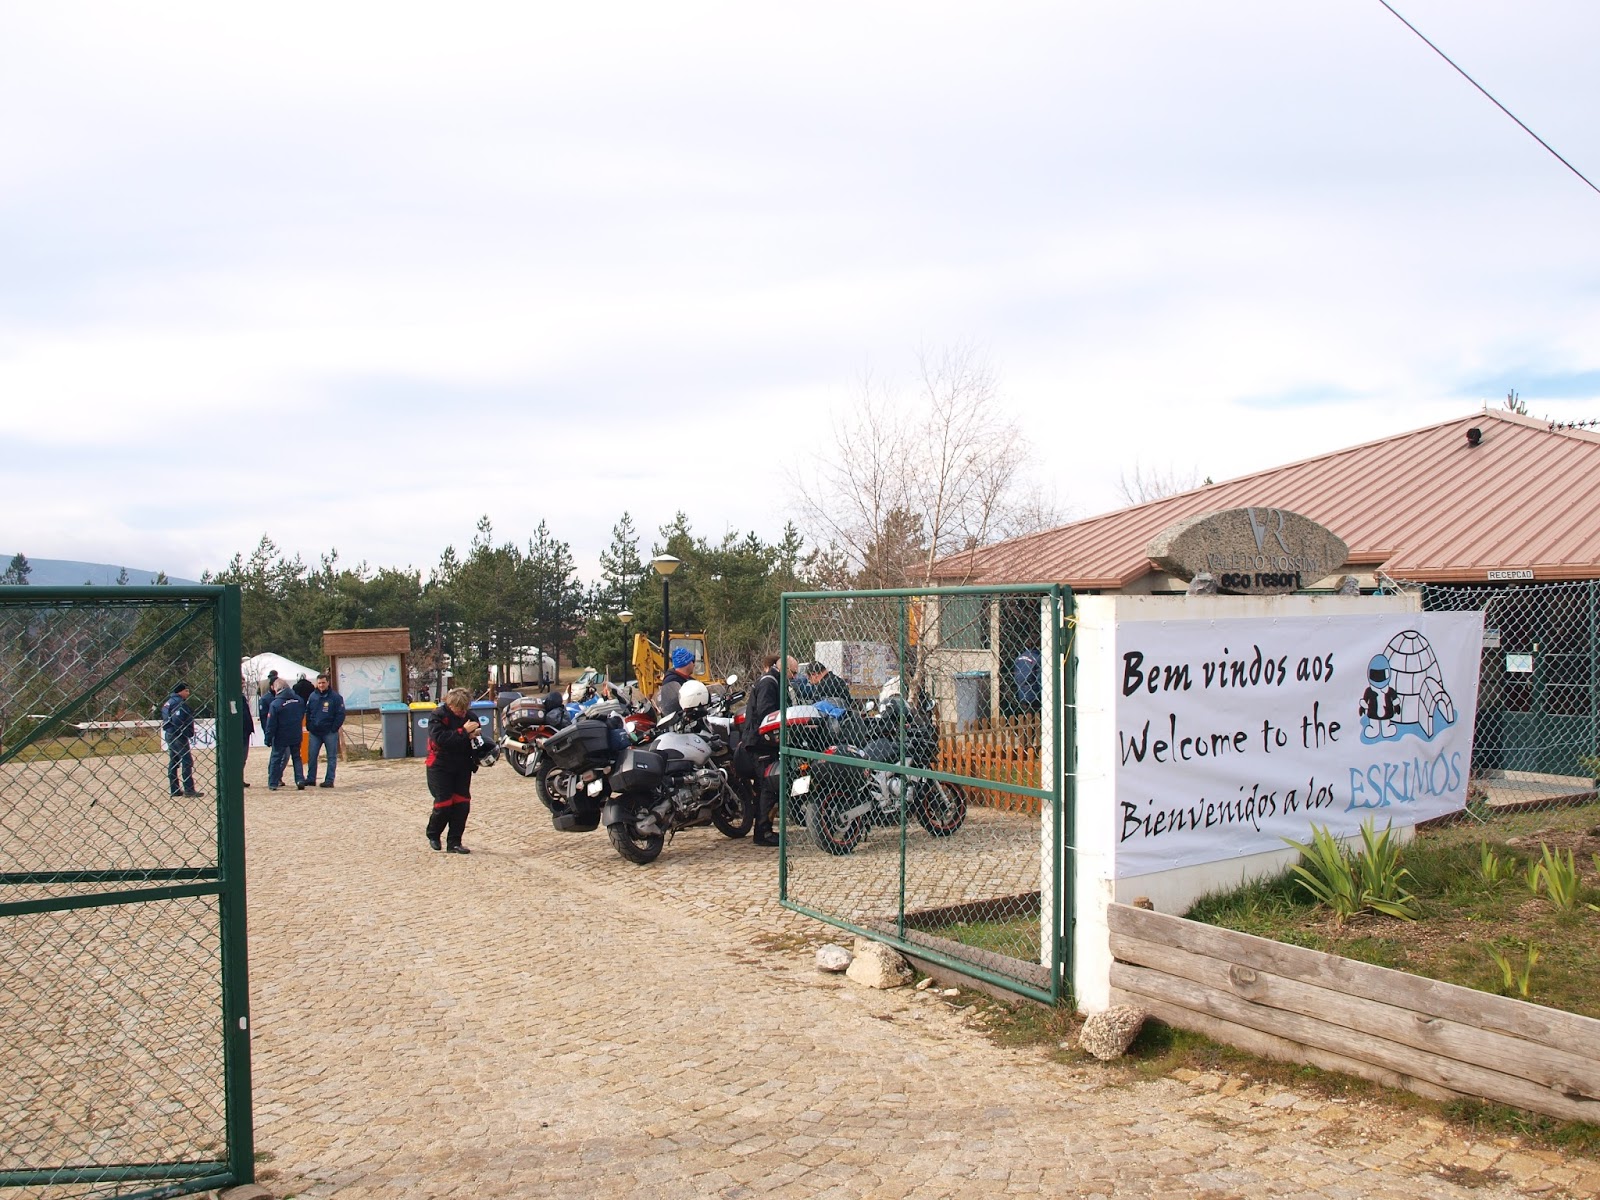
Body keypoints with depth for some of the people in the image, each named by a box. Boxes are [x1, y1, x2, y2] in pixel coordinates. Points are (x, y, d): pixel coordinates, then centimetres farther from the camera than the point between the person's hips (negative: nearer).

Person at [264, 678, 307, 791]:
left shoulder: (275, 704, -15)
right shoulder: (298, 700, -1)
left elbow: (271, 724, -13)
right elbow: (303, 716, 12)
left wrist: (268, 739, -6)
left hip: (281, 738, -4)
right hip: (296, 736, 4)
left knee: (275, 759, 8)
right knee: (297, 758, 14)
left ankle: (273, 784, 10)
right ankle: (300, 781, 5)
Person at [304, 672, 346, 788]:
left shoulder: (336, 697, -5)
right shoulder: (312, 696, 6)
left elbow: (340, 715, -6)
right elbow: (307, 712, 13)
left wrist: (334, 728, -11)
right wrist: (309, 727, 3)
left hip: (330, 732, -4)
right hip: (315, 732, 4)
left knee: (332, 757, 1)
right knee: (312, 756, 5)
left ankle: (329, 780, 5)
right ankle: (310, 778, 14)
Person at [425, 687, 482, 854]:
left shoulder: (469, 717, 4)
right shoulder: (438, 716, -11)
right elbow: (439, 738, -27)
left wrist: (475, 736, -10)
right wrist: (463, 732, -28)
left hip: (462, 767, 5)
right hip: (440, 767, -5)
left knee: (462, 804, -2)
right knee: (443, 803, -5)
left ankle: (454, 843, 7)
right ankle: (433, 835, 22)